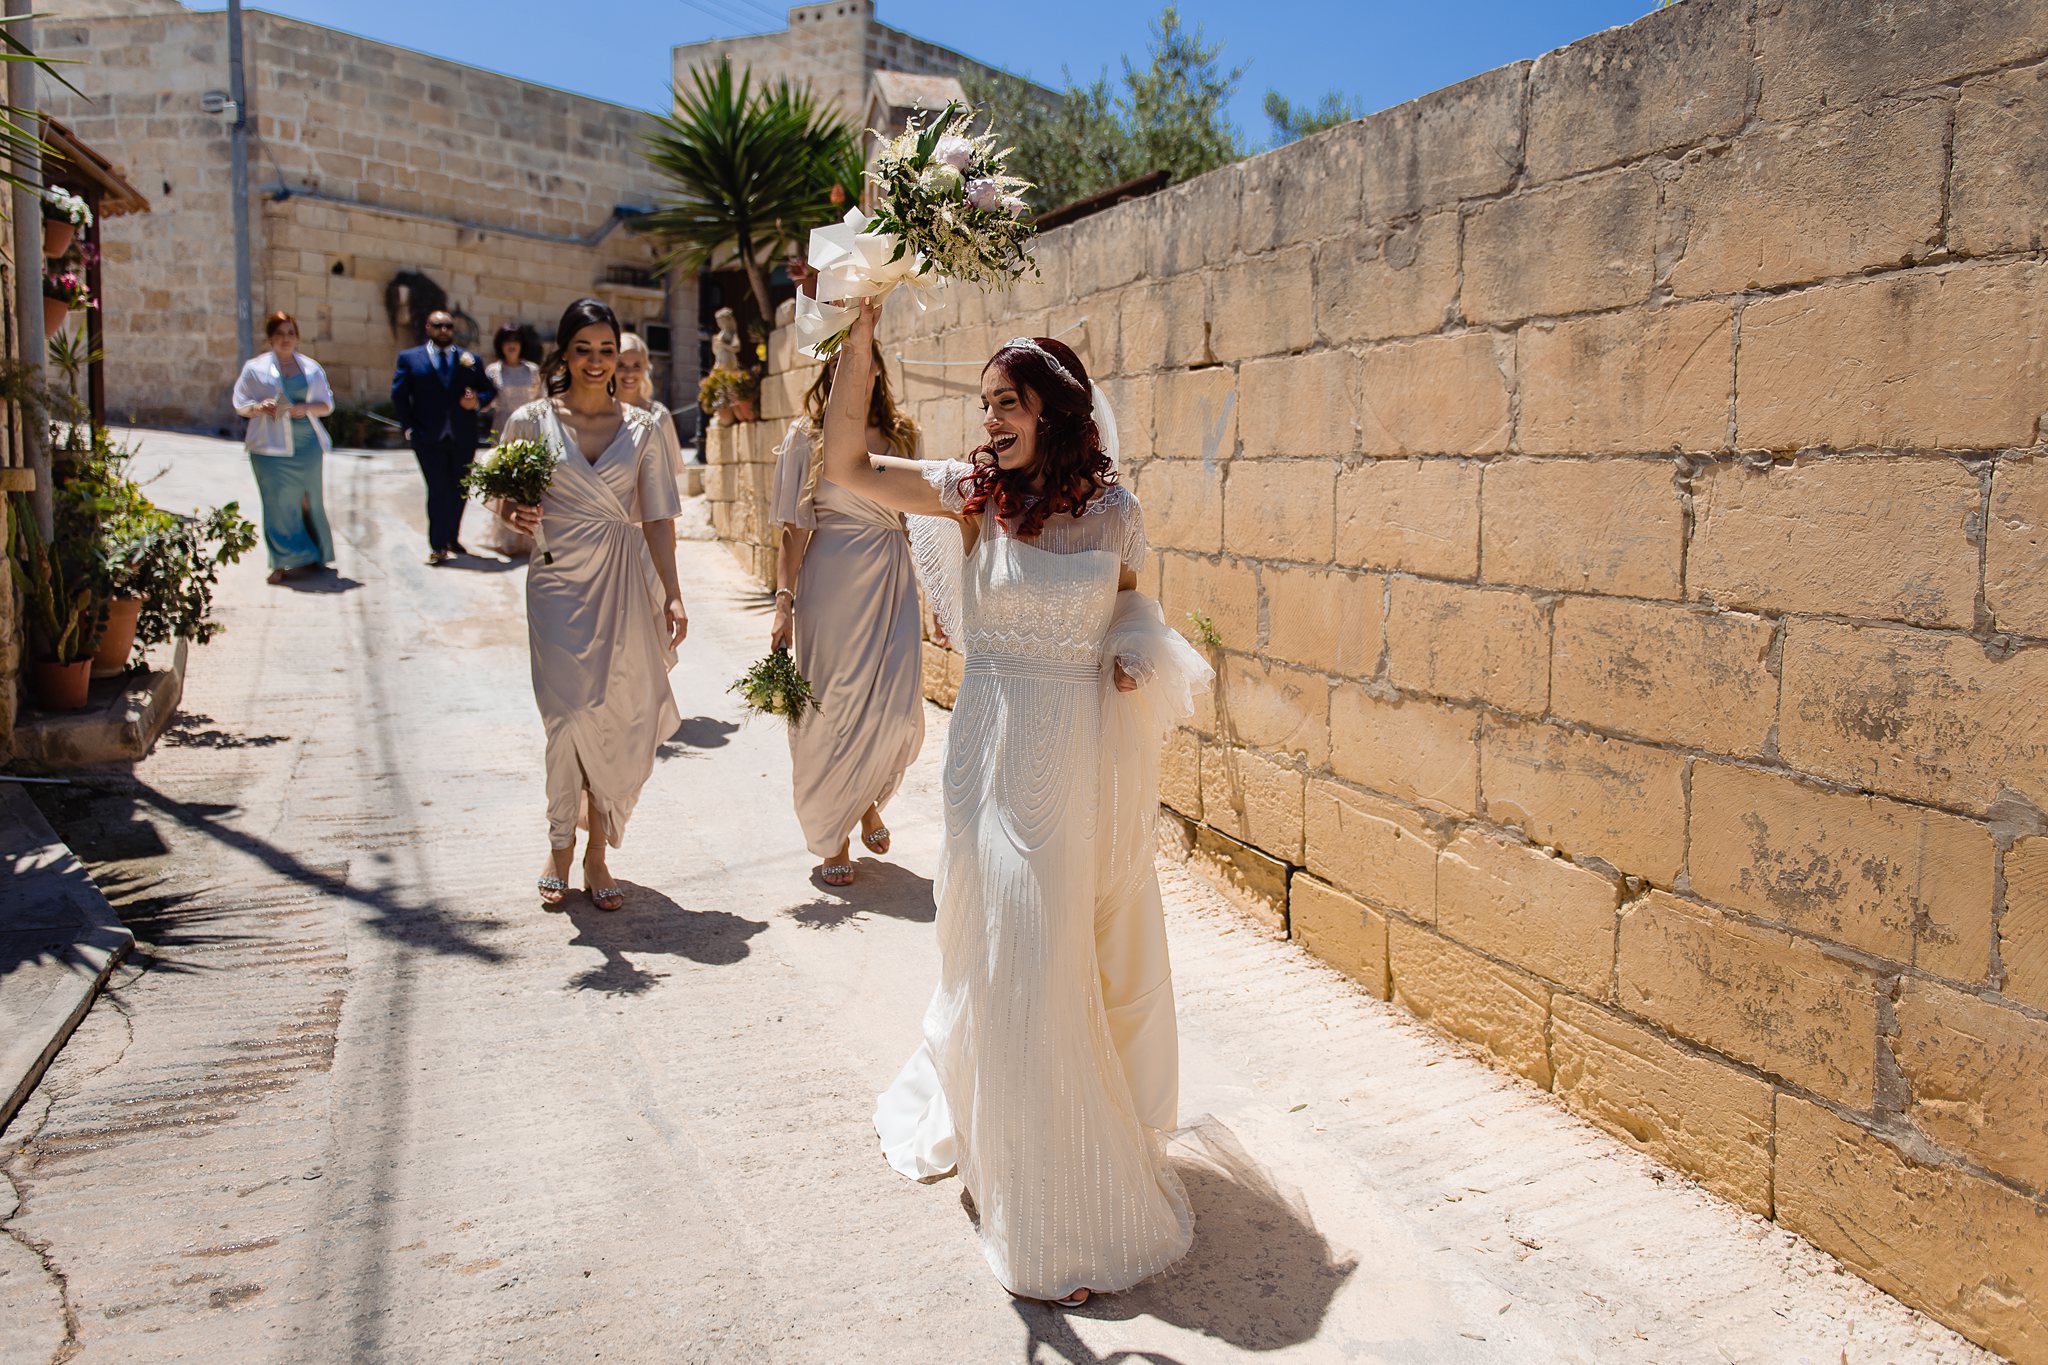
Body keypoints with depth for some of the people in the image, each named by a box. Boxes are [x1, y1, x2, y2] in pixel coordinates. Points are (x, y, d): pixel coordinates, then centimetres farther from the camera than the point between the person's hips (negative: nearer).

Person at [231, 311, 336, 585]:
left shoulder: (311, 368, 11)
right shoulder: (256, 368, 6)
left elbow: (327, 404, 11)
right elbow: (241, 403, 7)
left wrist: (306, 408, -9)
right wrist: (259, 407, -15)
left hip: (307, 444, 2)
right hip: (272, 446, -2)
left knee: (310, 500, 5)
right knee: (278, 503, -6)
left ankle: (313, 557, 18)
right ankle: (283, 562, -4)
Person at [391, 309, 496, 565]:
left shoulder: (469, 359, 9)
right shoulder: (409, 358, 5)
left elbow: (490, 389, 11)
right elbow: (399, 395, 4)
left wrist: (478, 402, -10)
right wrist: (409, 426, -4)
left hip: (463, 438, 2)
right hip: (429, 438, -2)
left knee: (459, 490, 11)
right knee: (438, 491, -5)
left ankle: (452, 538, 27)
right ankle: (438, 546, 0)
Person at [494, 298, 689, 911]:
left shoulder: (642, 428, 7)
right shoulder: (532, 421, 3)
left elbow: (658, 518, 4)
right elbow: (505, 500, 10)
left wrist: (672, 595, -4)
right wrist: (517, 514, -14)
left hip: (625, 584, 2)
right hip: (559, 581, -1)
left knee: (623, 721, 1)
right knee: (571, 715, -10)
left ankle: (596, 855, 16)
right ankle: (560, 848, 11)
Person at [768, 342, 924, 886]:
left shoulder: (900, 436, 10)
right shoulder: (807, 438, 0)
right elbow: (794, 529, -3)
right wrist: (784, 602, -9)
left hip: (894, 580, 3)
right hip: (834, 584, -3)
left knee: (899, 708, -3)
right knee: (834, 708, 3)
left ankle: (868, 800, 30)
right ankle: (832, 836, 22)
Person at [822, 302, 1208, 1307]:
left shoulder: (1113, 510, 0)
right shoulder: (973, 495, -5)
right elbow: (847, 464, -15)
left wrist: (1142, 661, -5)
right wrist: (861, 335, -20)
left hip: (1095, 757, 2)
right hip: (1003, 755, -2)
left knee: (1100, 952, 15)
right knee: (1021, 965, 3)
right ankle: (1047, 1218, 20)